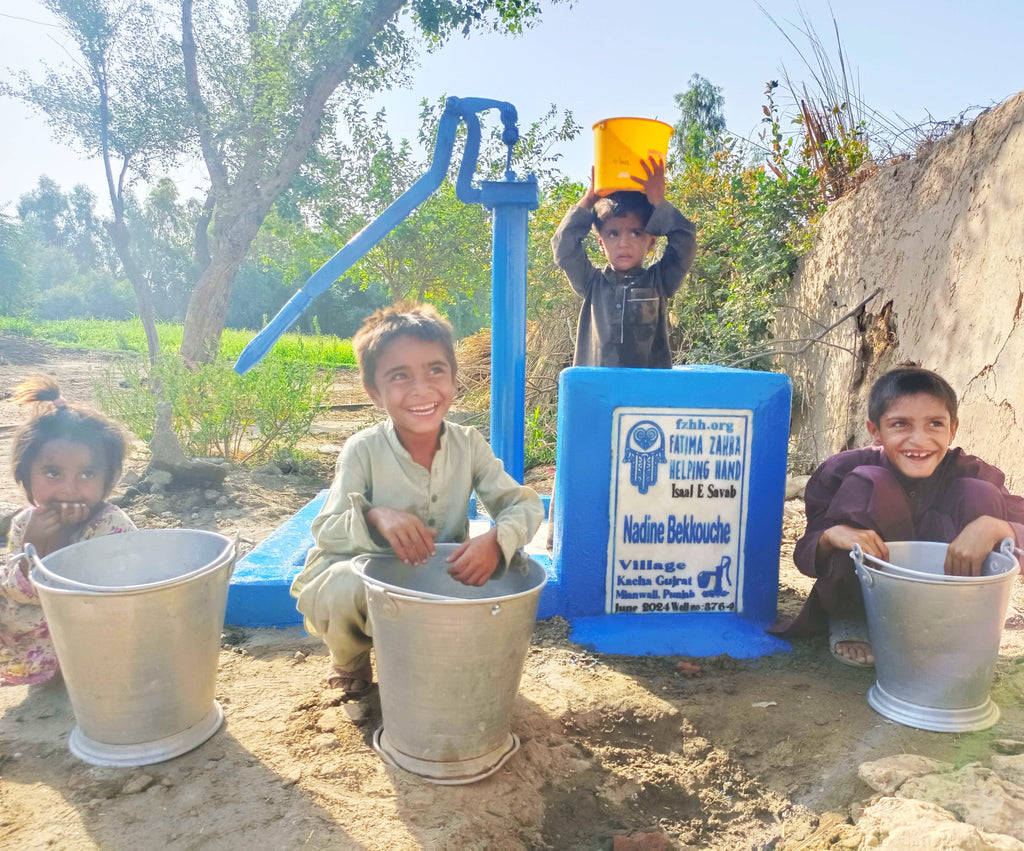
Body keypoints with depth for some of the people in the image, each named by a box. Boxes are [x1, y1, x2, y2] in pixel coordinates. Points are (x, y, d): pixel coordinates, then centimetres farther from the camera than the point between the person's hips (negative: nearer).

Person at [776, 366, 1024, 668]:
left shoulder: (973, 474, -14)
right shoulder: (844, 470, -19)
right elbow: (805, 557, -16)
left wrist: (993, 527, -40)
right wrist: (831, 536, -40)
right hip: (860, 597, -1)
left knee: (980, 495, -20)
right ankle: (848, 620, -6)